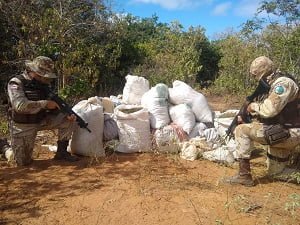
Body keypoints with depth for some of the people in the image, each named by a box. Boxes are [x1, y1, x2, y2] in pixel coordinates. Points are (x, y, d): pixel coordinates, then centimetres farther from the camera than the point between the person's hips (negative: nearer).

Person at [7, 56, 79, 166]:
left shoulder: (44, 84, 0)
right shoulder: (16, 83, -19)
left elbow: (54, 105, 5)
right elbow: (20, 106, -34)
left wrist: (66, 113, -15)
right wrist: (45, 104, -29)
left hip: (42, 120, 5)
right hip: (23, 125, -5)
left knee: (68, 120, -11)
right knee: (23, 162, -2)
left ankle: (61, 152, 2)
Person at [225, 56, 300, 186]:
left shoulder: (283, 83, -17)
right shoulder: (276, 85, 14)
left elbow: (269, 110, -28)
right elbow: (272, 111, 20)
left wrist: (254, 106, -8)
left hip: (288, 133, -10)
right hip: (285, 132, 10)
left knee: (242, 130, -13)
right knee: (275, 173, 22)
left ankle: (244, 175, -11)